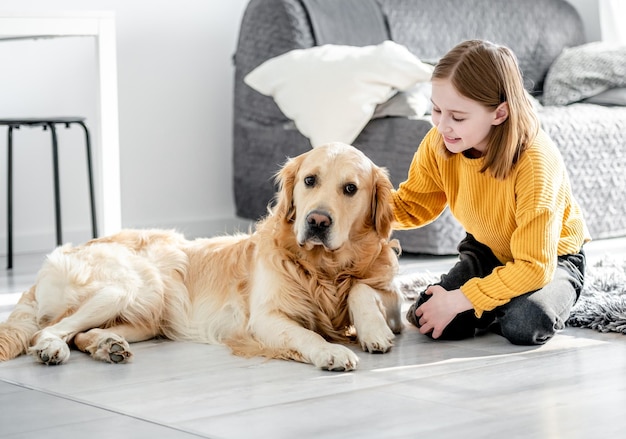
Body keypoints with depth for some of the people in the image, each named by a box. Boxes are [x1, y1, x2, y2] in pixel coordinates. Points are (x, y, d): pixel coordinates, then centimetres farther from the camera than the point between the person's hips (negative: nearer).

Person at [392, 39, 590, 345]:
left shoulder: (535, 161, -35)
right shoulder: (439, 142, -19)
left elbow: (534, 267, -34)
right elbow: (412, 205, -2)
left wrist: (458, 300, -35)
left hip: (551, 259, -4)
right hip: (486, 251, 5)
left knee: (525, 326, -35)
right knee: (427, 320, -20)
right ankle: (501, 307, 8)